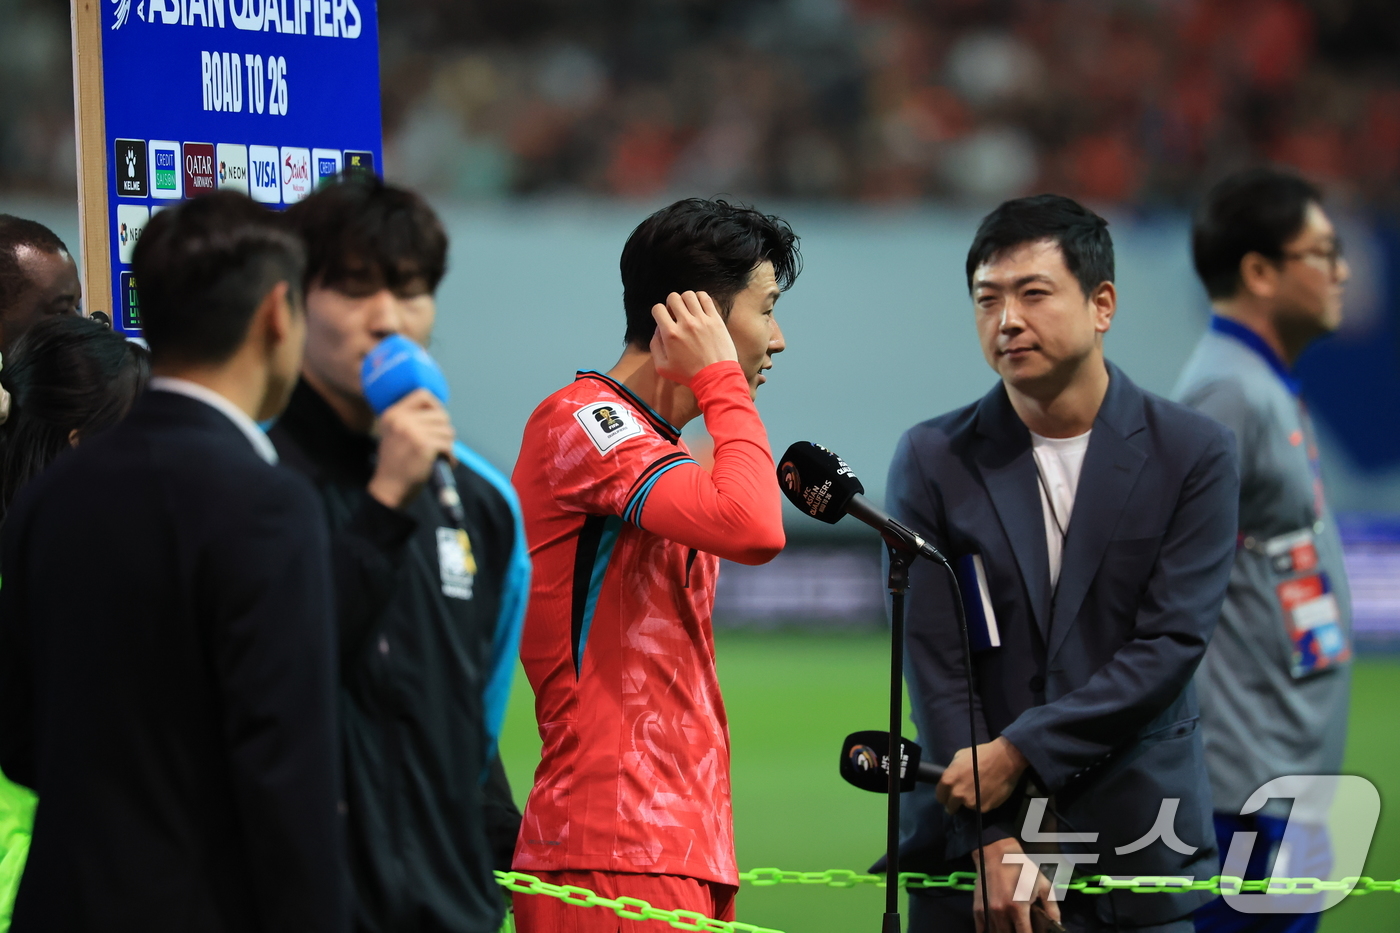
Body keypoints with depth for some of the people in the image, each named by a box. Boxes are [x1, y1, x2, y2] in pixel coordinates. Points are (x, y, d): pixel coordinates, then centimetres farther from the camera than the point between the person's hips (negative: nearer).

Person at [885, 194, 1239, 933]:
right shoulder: (931, 459, 2)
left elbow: (1172, 643, -8)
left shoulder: (1192, 454, -1)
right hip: (967, 841, 1)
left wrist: (1019, 752, -16)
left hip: (1136, 842, -1)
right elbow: (935, 663, -4)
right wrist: (992, 843, -13)